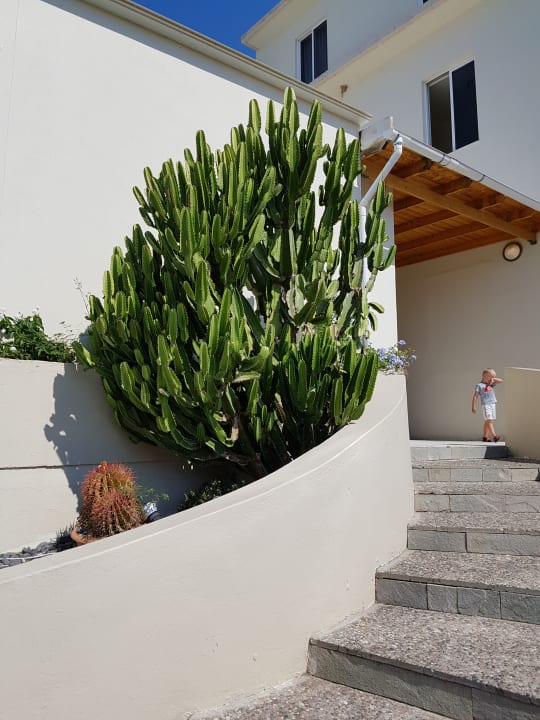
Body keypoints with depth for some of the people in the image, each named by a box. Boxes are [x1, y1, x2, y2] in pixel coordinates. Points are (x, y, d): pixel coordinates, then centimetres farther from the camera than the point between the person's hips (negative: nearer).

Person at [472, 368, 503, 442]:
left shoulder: (491, 384, 17)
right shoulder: (479, 385, 0)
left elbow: (500, 381, 20)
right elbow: (475, 396, -2)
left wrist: (493, 379, 5)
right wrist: (474, 407, -6)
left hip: (493, 405, 6)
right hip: (486, 405, -6)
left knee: (487, 422, 8)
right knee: (489, 421, -14)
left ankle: (485, 437, 12)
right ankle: (494, 436, -24)